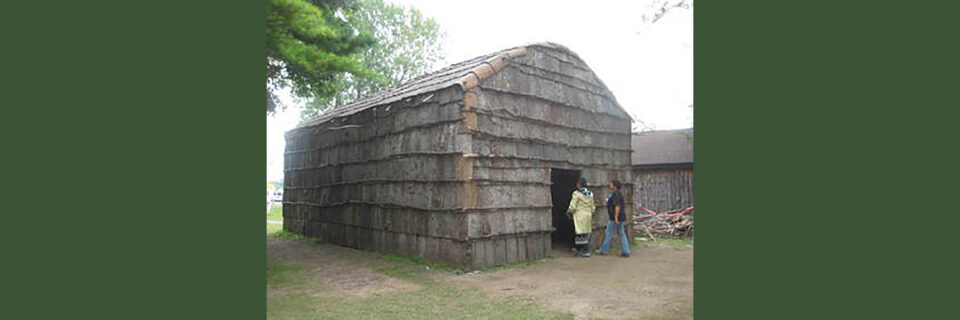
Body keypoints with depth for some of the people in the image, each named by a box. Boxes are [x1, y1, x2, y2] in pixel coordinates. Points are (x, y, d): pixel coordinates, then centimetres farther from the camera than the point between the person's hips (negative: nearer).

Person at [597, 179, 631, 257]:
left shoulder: (616, 194, -17)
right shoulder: (618, 193, 14)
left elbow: (617, 206, -24)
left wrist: (616, 217, -25)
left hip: (615, 218, -10)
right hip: (621, 218, 10)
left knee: (608, 233, 1)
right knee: (622, 234, 9)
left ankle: (604, 250, 11)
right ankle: (625, 251, 8)